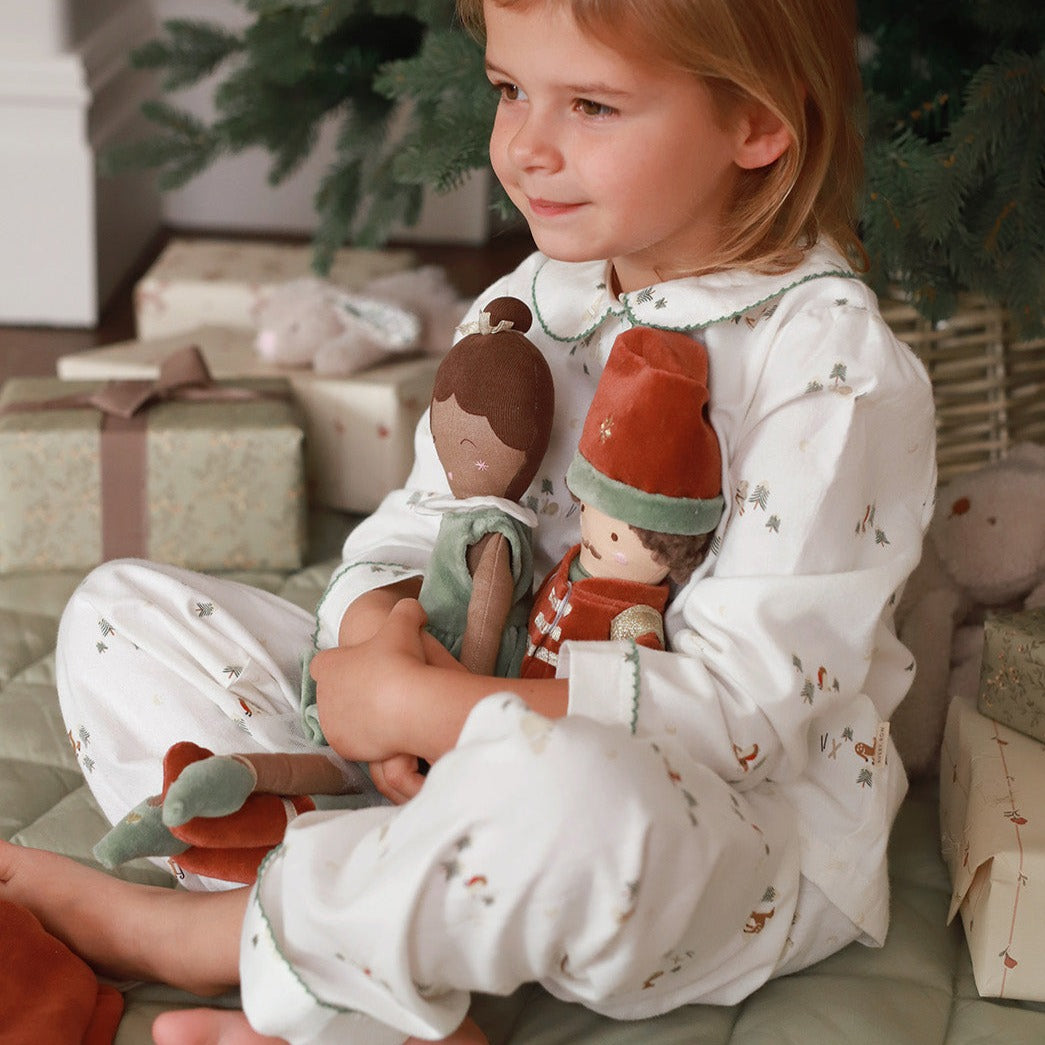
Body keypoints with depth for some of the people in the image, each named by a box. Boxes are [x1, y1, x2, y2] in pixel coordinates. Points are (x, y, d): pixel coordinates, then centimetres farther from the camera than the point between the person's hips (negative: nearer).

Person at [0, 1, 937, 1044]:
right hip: (489, 732, 7)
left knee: (564, 787, -45)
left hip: (738, 828, -7)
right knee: (123, 612, 0)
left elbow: (746, 712, -23)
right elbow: (412, 531, 10)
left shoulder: (838, 375, -17)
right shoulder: (526, 304, 6)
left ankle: (192, 932, -15)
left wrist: (419, 706, -26)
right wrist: (380, 628, -17)